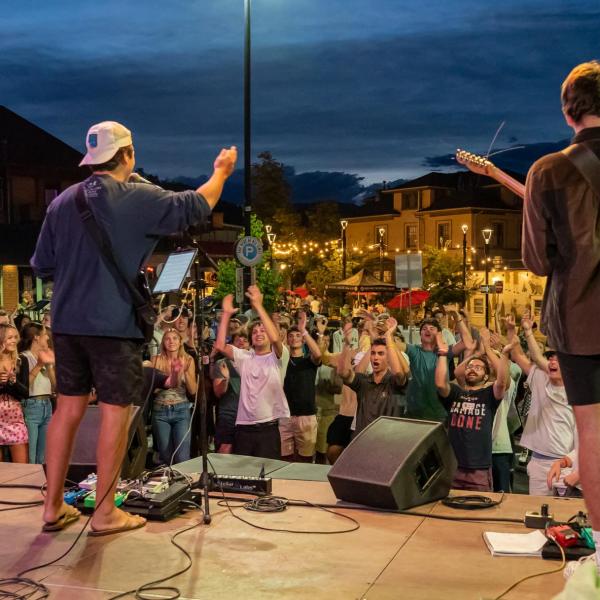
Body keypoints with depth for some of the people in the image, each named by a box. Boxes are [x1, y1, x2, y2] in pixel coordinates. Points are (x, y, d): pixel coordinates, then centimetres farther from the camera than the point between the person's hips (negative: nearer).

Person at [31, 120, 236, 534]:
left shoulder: (63, 202, 7)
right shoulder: (138, 198, -9)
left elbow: (42, 266, 10)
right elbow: (195, 207, -3)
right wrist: (221, 173, 14)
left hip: (67, 322, 6)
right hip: (115, 325, -6)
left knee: (68, 408, 13)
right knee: (116, 413, 3)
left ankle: (53, 507, 19)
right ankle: (106, 513, 10)